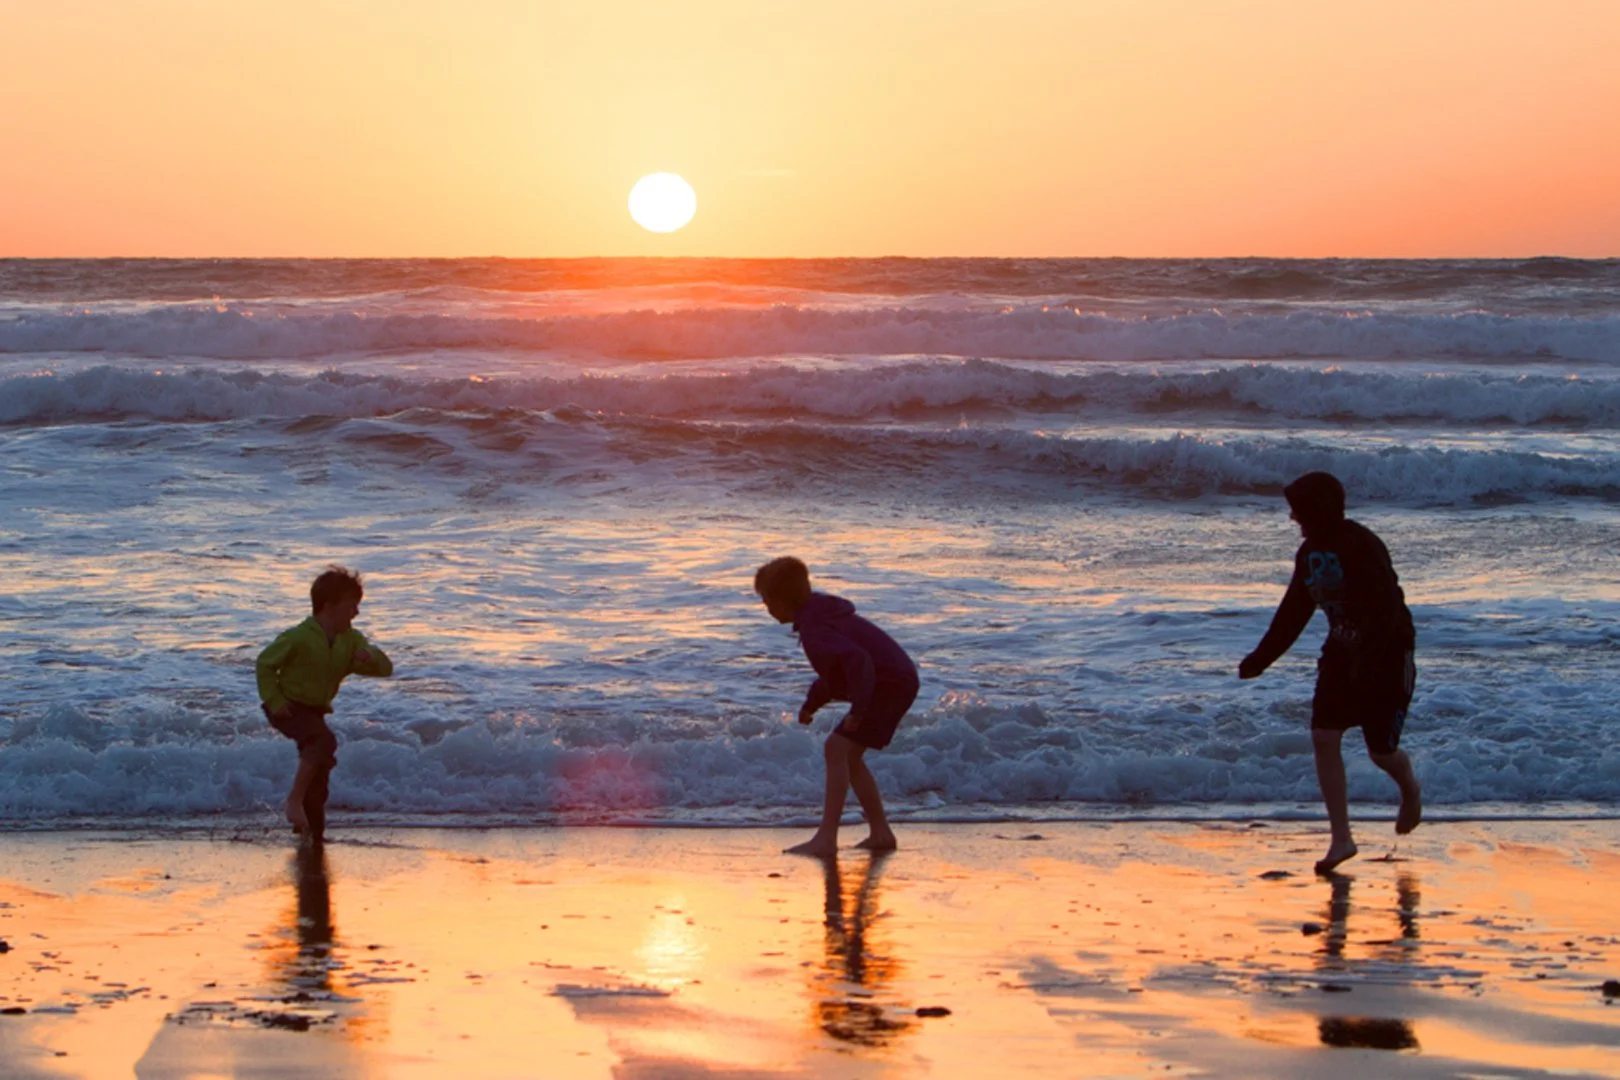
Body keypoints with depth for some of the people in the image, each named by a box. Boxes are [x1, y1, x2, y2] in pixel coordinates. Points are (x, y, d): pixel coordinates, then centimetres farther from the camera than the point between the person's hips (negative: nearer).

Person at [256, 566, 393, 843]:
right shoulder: (299, 638, -20)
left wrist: (371, 657, -23)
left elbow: (385, 668, 0)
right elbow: (265, 663, -10)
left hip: (315, 711, 8)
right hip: (289, 708, -8)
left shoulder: (351, 640, 0)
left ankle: (312, 830, 26)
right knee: (324, 741, -32)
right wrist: (274, 701, -15)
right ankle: (295, 798, -25)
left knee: (319, 771, 10)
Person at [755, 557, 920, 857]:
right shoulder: (822, 615, 12)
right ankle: (881, 833, 20)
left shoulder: (813, 630, -21)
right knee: (848, 755, 18)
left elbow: (858, 660, -34)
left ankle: (826, 838, -21)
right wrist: (812, 702, 23)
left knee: (837, 749, -16)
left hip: (890, 684, -11)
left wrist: (858, 708, -32)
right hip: (899, 683, 11)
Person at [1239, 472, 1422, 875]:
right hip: (1342, 653, 7)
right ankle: (1341, 839, -3)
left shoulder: (1364, 548, -22)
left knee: (1381, 750, 0)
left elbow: (1386, 609, -28)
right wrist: (1261, 657, 12)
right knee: (1323, 738, -7)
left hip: (1387, 655, -7)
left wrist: (1370, 659, -38)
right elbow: (1294, 611, 13)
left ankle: (1410, 789, 38)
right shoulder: (1310, 552, 3)